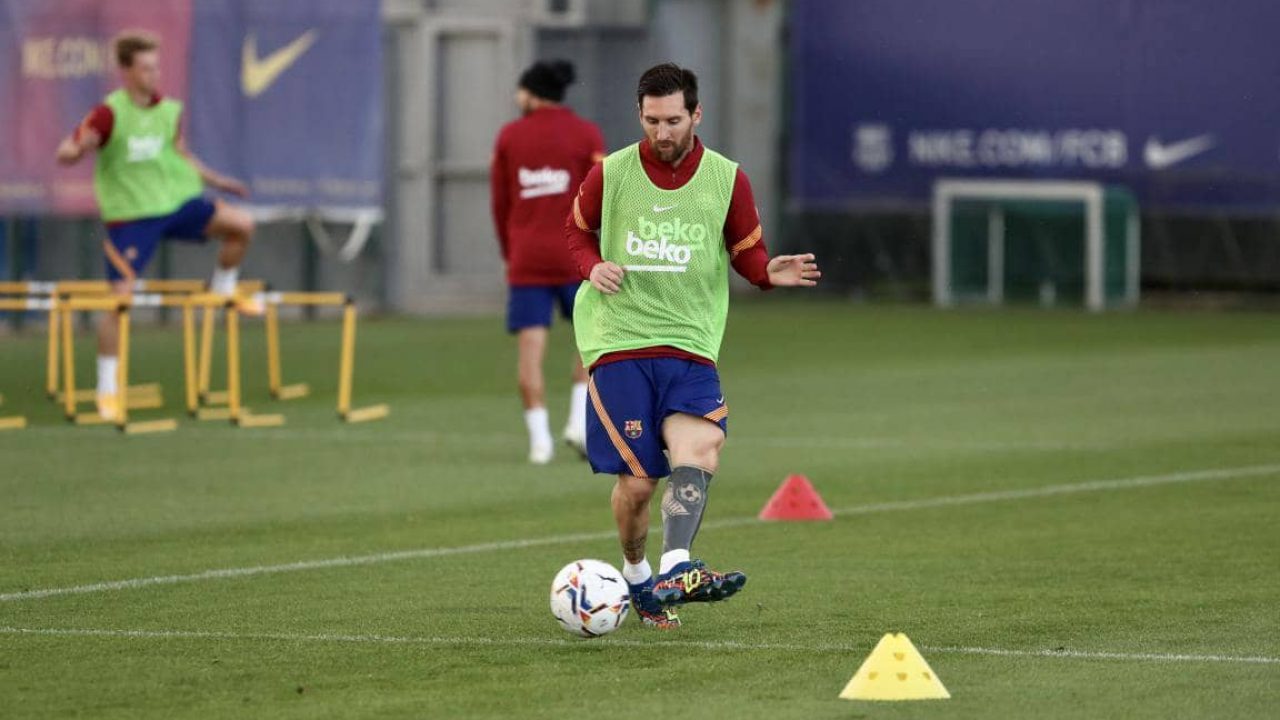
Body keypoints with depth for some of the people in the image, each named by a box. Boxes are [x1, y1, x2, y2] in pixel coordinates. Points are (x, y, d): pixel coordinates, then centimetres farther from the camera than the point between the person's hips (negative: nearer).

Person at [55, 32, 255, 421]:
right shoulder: (109, 114, -13)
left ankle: (222, 290, 13)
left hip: (177, 202, 5)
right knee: (119, 298, -7)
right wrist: (79, 148, -38)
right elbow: (65, 153, -16)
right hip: (130, 214, -5)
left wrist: (215, 180, 19)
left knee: (241, 223, -13)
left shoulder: (168, 111, 4)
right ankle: (108, 389, 6)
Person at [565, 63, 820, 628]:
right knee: (637, 480, -5)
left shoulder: (728, 180, 3)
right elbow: (578, 230, 18)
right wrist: (592, 267, -4)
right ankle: (637, 577, 21)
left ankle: (675, 573, -35)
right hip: (618, 342, -1)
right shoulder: (610, 175, 1)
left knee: (701, 446, -25)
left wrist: (768, 273, -11)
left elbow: (746, 251, 13)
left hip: (691, 344, 1)